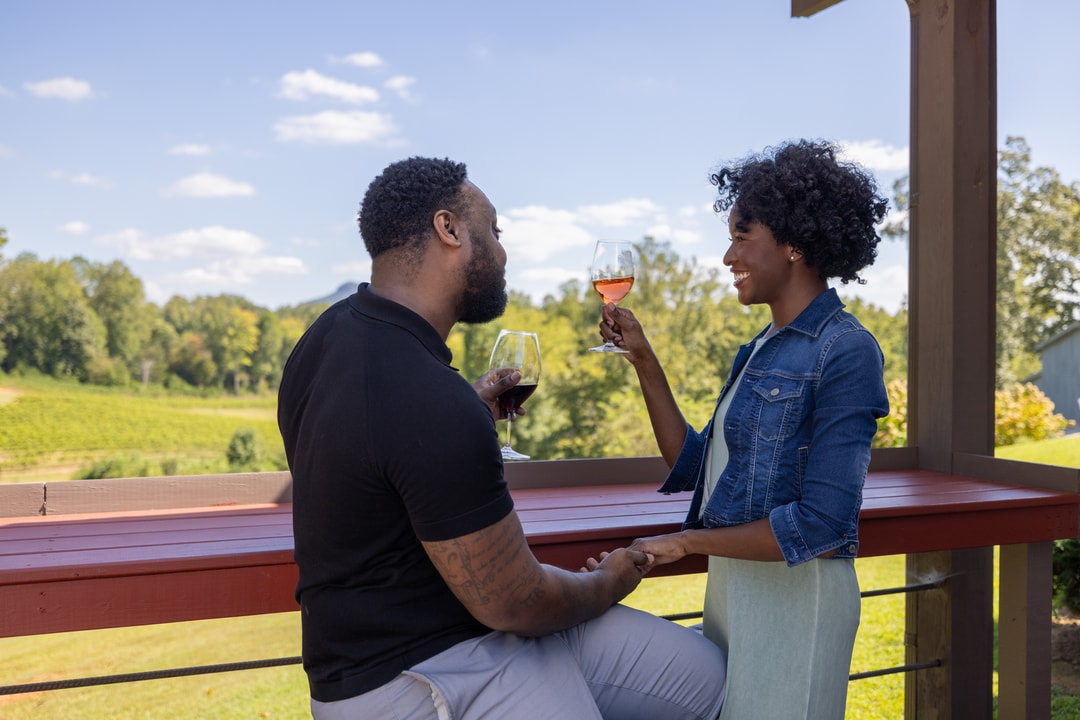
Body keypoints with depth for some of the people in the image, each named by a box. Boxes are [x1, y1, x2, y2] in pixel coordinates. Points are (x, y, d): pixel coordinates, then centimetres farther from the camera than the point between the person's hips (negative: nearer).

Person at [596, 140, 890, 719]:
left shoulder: (845, 353, -16)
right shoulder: (761, 350, 11)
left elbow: (821, 523, -21)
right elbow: (693, 466, 11)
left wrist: (685, 543, -15)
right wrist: (644, 362, 6)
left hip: (795, 592, -8)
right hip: (730, 584, 8)